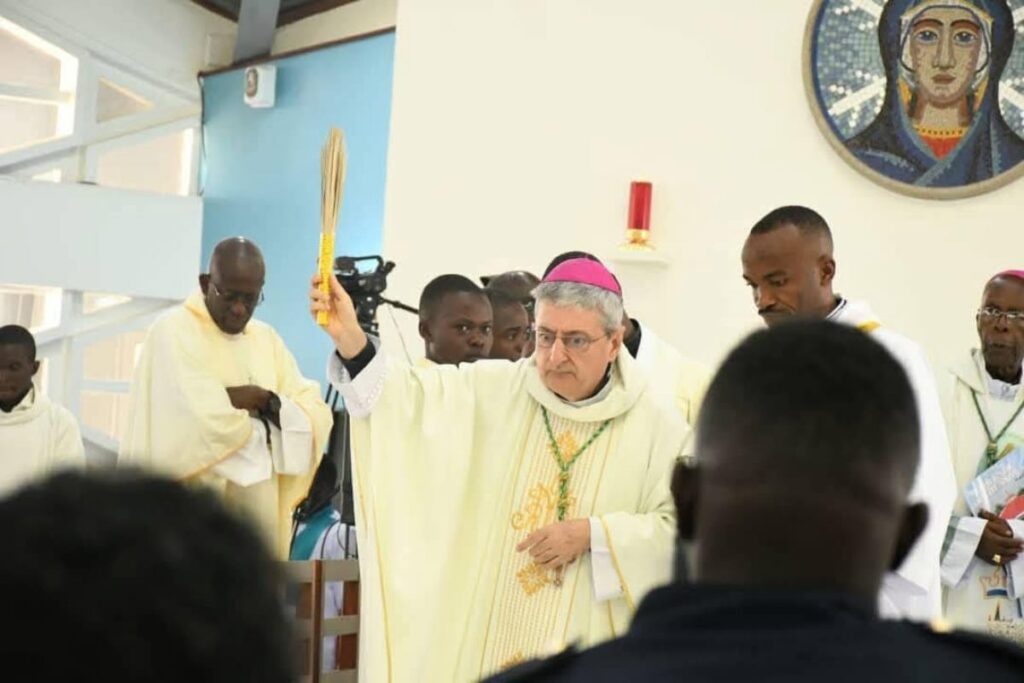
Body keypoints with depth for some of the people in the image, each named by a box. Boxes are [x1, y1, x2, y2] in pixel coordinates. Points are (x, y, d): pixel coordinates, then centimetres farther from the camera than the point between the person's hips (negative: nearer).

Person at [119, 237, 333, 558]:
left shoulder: (266, 339, 15)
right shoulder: (174, 331, -7)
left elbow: (316, 414, 7)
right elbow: (203, 420, -19)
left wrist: (269, 402, -12)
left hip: (255, 519, 6)